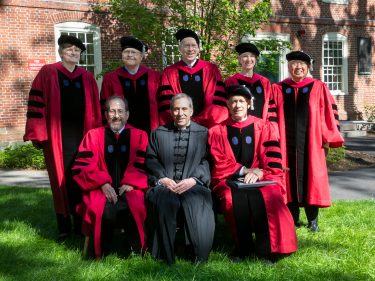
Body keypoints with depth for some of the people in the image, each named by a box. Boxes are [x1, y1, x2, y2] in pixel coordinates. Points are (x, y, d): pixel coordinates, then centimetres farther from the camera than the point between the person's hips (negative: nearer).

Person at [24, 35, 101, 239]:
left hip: (82, 134, 3)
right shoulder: (48, 73, 3)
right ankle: (63, 226, 10)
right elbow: (36, 103, -2)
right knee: (61, 179, 2)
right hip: (57, 135, -3)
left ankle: (80, 223, 15)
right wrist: (39, 134, -9)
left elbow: (94, 109, 13)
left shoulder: (87, 78, 13)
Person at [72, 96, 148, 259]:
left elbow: (145, 165, 2)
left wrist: (131, 183, -15)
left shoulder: (139, 136, 13)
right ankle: (101, 254, -12)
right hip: (101, 189, 0)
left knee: (135, 207, -32)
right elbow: (81, 167, 4)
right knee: (102, 209, -31)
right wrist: (103, 183, -11)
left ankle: (137, 253, -14)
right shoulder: (93, 135, 14)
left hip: (130, 189, 0)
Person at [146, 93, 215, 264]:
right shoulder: (158, 133, 19)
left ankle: (199, 261, -18)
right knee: (164, 201, -33)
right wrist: (162, 178, -7)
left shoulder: (203, 133, 13)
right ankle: (166, 259, -21)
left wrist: (193, 179, -13)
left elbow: (206, 161, 2)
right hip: (165, 184, 1)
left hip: (193, 185, -1)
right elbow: (151, 160, 11)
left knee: (197, 204, -34)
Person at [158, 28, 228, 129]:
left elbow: (218, 101, 0)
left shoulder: (211, 70, 7)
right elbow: (166, 105, 1)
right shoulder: (169, 73, 6)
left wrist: (200, 121, -10)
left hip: (207, 127, 0)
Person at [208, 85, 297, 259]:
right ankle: (243, 250, -17)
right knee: (235, 199, -32)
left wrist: (258, 173, -18)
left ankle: (266, 251, -21)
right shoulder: (217, 132, 11)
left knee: (268, 198, -32)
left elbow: (273, 163, 1)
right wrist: (244, 170, -9)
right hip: (230, 181, 0)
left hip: (262, 180, 0)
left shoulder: (265, 128, 10)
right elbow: (219, 165, 4)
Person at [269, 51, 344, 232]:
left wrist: (328, 137, -3)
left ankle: (312, 220, 15)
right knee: (290, 180, 5)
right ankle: (293, 219, 16)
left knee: (311, 179, 3)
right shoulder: (278, 89, 7)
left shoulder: (319, 88, 4)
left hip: (312, 144, -1)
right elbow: (272, 115, 5)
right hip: (287, 145, 1)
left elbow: (331, 112, 2)